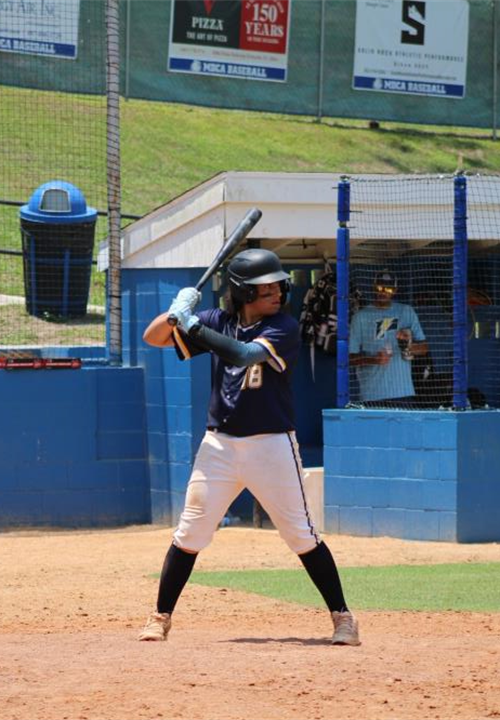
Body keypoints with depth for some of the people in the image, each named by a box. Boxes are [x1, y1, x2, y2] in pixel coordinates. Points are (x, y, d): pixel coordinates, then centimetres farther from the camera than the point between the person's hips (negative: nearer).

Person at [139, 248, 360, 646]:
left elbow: (246, 355, -26)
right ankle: (161, 617, 12)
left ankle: (342, 616, 7)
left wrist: (192, 325, -24)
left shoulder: (284, 327, -8)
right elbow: (154, 337, 6)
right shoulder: (219, 322, 5)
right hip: (220, 444, 3)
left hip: (271, 444, -3)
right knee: (190, 532, 2)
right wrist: (176, 312, -14)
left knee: (301, 534, -2)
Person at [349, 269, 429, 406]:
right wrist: (373, 359, -18)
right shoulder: (361, 317, 5)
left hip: (402, 392, 2)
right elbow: (350, 358, 1)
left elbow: (424, 348, 10)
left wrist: (409, 346, -13)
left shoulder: (407, 312, 12)